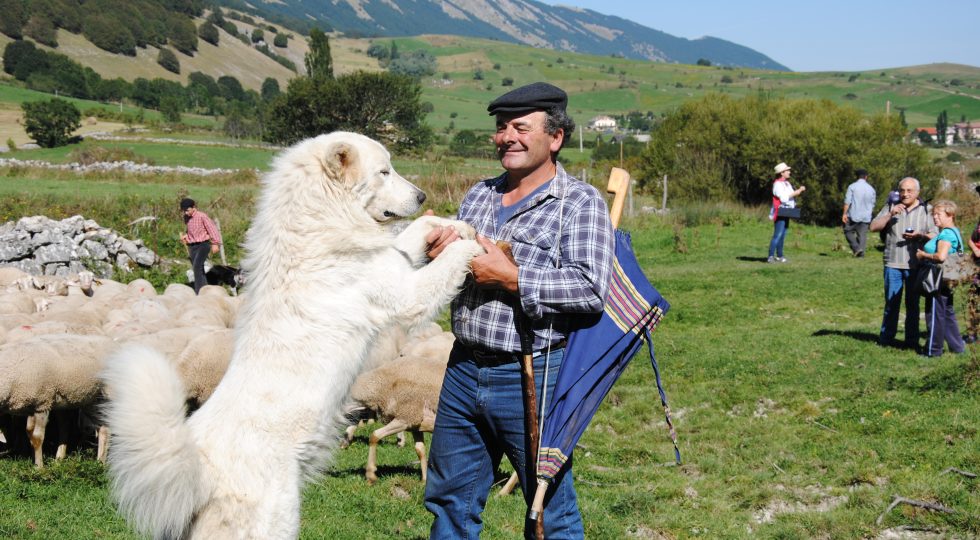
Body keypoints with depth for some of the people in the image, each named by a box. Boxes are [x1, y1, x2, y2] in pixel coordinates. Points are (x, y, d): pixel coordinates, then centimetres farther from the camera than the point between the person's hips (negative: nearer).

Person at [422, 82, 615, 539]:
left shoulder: (580, 202, -8)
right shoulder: (478, 196, 13)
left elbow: (590, 289, -21)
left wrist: (510, 277, -20)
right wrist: (438, 256, -1)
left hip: (534, 377, -6)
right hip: (464, 369, 7)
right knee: (449, 500, 17)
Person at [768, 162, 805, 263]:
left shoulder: (786, 183, 17)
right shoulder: (778, 184, -12)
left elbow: (791, 195, 19)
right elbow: (784, 198, -20)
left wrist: (799, 190, 5)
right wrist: (796, 192, -17)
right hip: (780, 212, -9)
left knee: (782, 235, 11)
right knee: (777, 235, -13)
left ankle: (779, 256, 16)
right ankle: (771, 256, -15)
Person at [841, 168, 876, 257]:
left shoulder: (852, 186, -4)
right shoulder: (871, 189, 9)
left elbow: (847, 201, -11)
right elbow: (873, 204, 16)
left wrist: (844, 213, -11)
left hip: (854, 216, -4)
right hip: (866, 217, 4)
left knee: (848, 231, 8)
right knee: (862, 235, 6)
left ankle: (856, 248, -10)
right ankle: (861, 252, -1)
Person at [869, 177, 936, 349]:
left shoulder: (926, 210, 5)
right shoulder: (891, 207, 9)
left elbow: (935, 235, 3)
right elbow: (874, 227, 2)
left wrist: (919, 236, -16)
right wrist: (890, 214, -11)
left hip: (915, 265, -1)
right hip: (893, 263, 1)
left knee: (913, 303, 4)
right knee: (891, 302, 4)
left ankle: (912, 341, 10)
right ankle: (886, 338, 12)